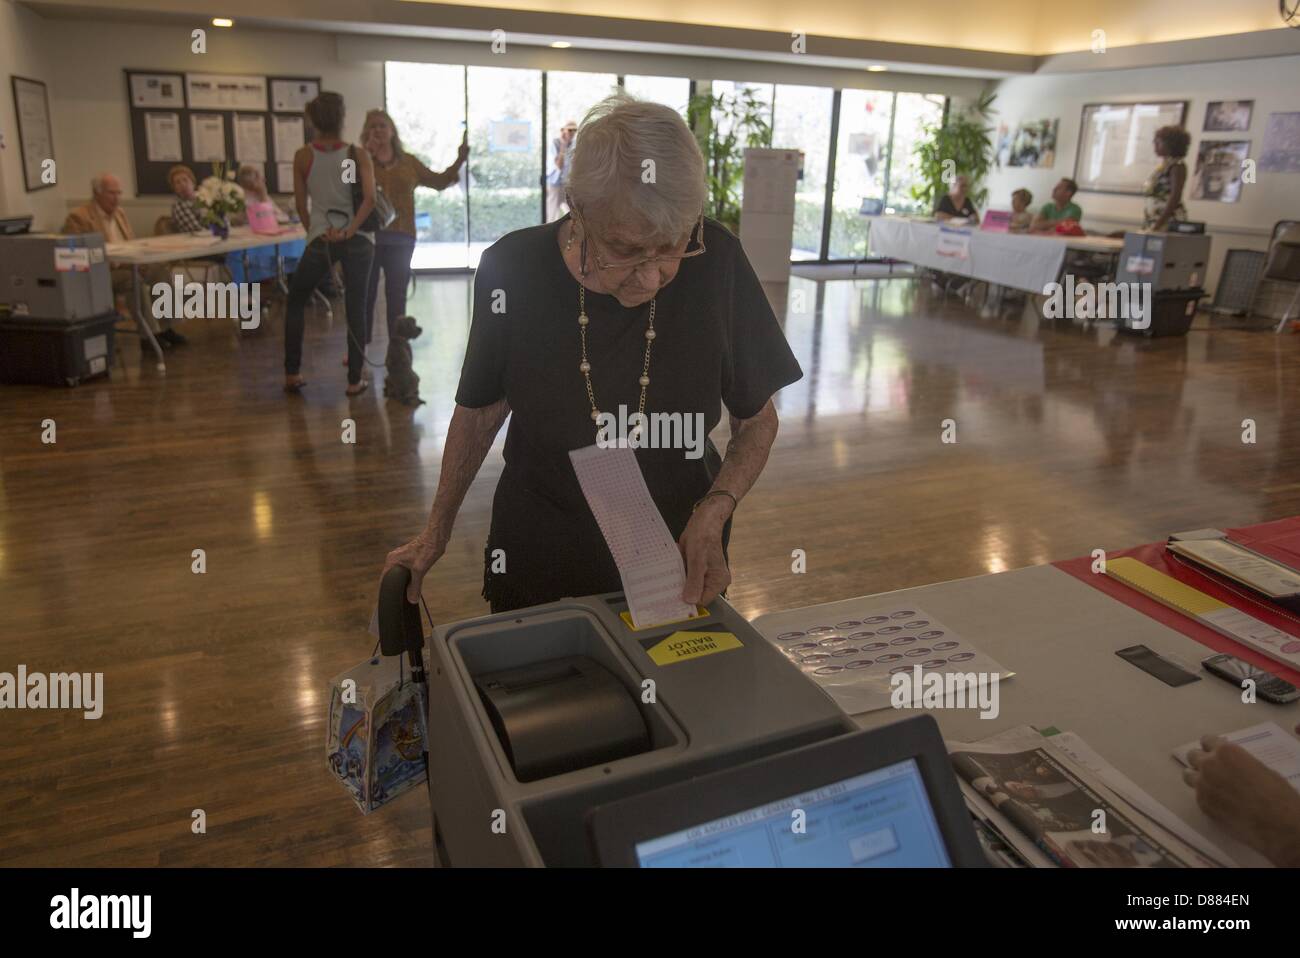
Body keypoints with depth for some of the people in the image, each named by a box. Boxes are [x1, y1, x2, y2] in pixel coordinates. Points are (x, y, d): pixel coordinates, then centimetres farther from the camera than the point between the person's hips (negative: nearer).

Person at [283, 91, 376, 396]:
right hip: (358, 239, 0)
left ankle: (292, 374, 17)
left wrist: (313, 232, 14)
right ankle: (355, 380, 7)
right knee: (356, 308, 6)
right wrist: (351, 230, -13)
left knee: (295, 301, 17)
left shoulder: (303, 156, 2)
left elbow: (300, 204, 4)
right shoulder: (359, 155, 0)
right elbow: (369, 199, -13)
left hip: (321, 239, 0)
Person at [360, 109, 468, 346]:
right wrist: (367, 153, -20)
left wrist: (459, 162, 8)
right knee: (365, 293, 4)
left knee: (397, 295, 8)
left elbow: (439, 182, 18)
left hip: (400, 238, 2)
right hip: (368, 236, -2)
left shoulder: (408, 162, 12)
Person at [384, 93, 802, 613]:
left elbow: (756, 421, -6)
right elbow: (482, 410, -2)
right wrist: (437, 532, 4)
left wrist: (713, 514, -21)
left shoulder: (716, 259, -19)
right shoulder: (514, 269, -19)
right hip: (541, 557, 0)